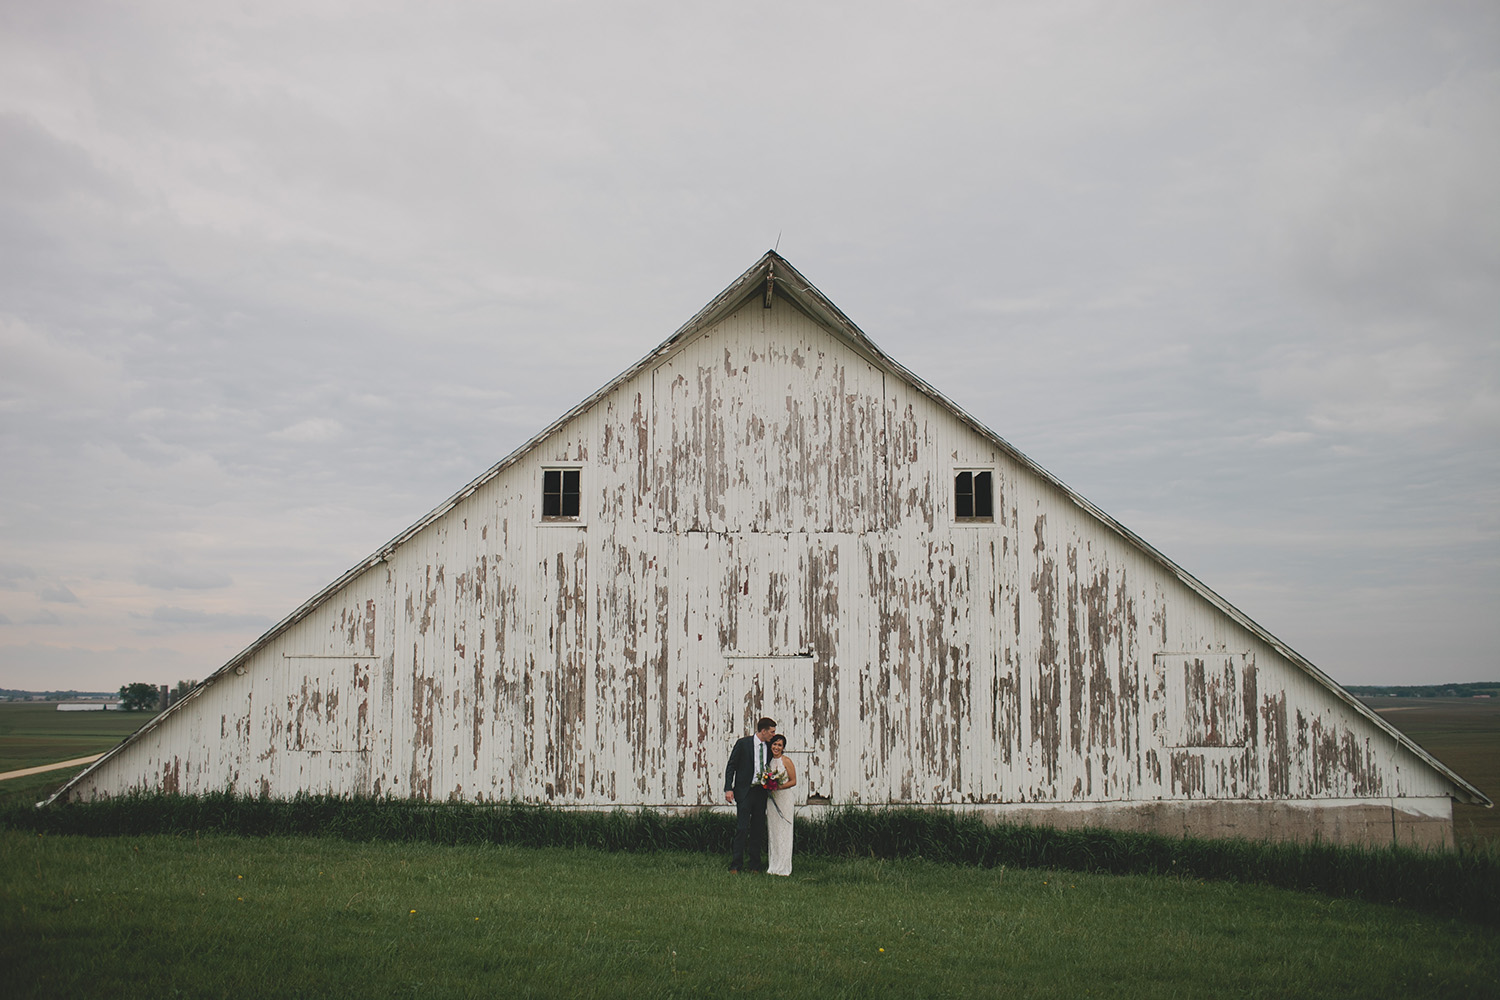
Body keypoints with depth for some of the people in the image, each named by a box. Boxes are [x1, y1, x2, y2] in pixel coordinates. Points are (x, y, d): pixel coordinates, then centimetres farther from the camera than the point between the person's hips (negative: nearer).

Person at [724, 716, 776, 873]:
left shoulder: (769, 747, 9)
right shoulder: (743, 743, -5)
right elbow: (731, 766, -4)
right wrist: (728, 789, -12)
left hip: (761, 792, 5)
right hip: (745, 791, -5)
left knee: (758, 829, 7)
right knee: (742, 828, -8)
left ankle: (755, 866, 14)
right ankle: (736, 866, -3)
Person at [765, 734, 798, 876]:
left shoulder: (786, 761, -5)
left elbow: (793, 781, -5)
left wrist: (780, 786, -17)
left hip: (784, 798, -5)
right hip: (771, 799, 5)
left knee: (783, 832, -3)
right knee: (771, 831, 5)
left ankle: (783, 867, 2)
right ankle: (773, 866, 12)